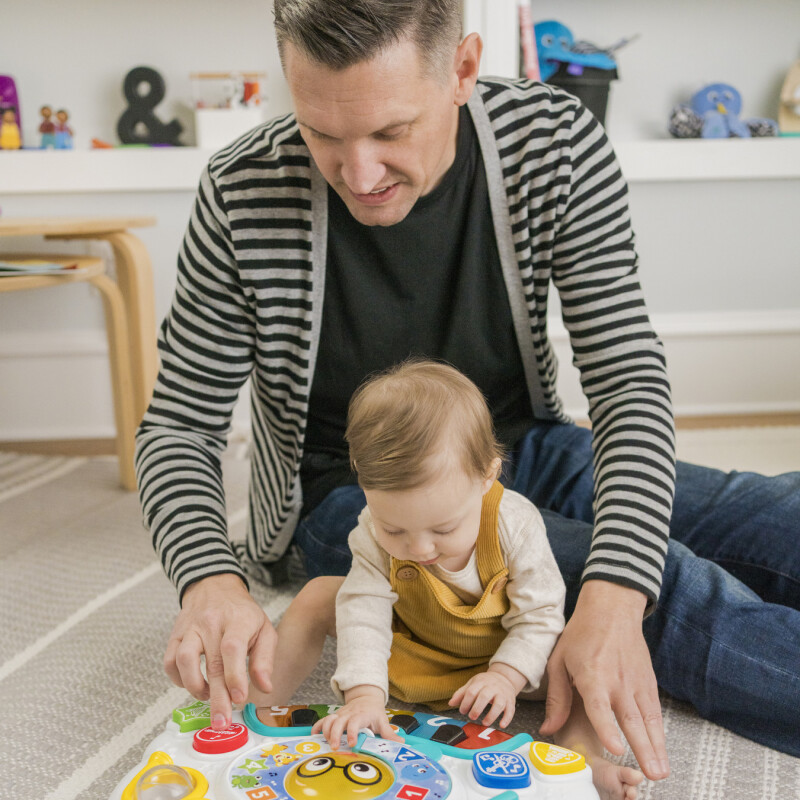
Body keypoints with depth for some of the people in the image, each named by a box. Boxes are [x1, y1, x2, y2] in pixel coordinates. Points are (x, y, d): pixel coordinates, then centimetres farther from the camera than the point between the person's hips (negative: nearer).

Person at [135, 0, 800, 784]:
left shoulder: (558, 141, -15)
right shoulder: (244, 194, -18)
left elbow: (630, 381, -17)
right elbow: (179, 425, -10)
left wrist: (613, 601, -33)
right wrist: (210, 580, -31)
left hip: (524, 452, 4)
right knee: (678, 592, -25)